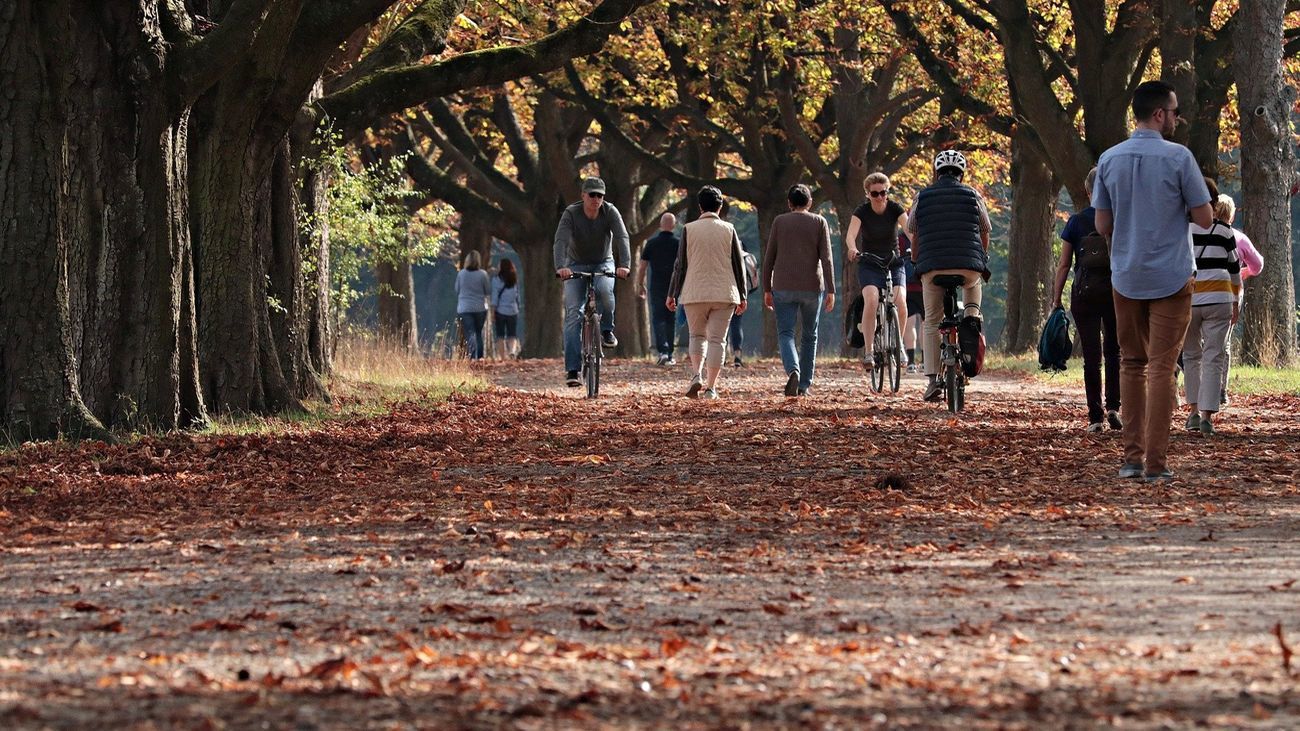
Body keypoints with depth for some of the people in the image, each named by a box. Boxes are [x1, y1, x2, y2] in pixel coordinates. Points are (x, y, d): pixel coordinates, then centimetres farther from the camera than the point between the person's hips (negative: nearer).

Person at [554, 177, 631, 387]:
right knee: (573, 314, -13)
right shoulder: (571, 213, -19)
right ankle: (572, 370, -15)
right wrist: (560, 267, -50)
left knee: (604, 289, -35)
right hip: (576, 265, 0)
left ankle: (607, 330, -9)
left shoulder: (610, 211, -16)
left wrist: (624, 265, -44)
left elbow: (622, 237, -27)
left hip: (603, 263, 0)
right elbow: (561, 241, -31)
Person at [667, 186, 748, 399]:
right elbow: (738, 265, 5)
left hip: (695, 293, 0)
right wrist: (741, 296, 12)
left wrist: (672, 294, 6)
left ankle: (697, 375, -6)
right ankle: (710, 387, -2)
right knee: (717, 339, 3)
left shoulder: (689, 229, 0)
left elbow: (681, 265, 0)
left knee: (697, 336, 15)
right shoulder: (728, 230, 2)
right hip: (724, 293, 0)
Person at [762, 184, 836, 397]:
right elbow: (826, 259, -4)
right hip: (812, 287, 1)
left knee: (785, 333, -2)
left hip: (784, 288, -1)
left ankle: (793, 370, -29)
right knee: (810, 336, 13)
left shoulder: (779, 222, 4)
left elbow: (769, 258, 3)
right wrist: (831, 290, -5)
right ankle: (804, 385, 14)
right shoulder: (819, 223, 3)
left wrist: (767, 289, 10)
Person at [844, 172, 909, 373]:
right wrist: (852, 249, -47)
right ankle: (868, 352, -25)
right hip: (869, 265, -1)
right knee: (871, 301, -27)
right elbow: (851, 234, -24)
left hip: (894, 264, 1)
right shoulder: (862, 211, -8)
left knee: (901, 304, -21)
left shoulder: (895, 209, -6)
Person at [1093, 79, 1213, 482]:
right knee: (1162, 367, -2)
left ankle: (1132, 456, 11)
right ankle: (1156, 461, -4)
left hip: (1126, 278, 4)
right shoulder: (1178, 158, -11)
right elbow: (1205, 219, -7)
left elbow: (1102, 225, 5)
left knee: (1132, 364, 14)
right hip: (1171, 278, -4)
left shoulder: (1109, 159, 2)